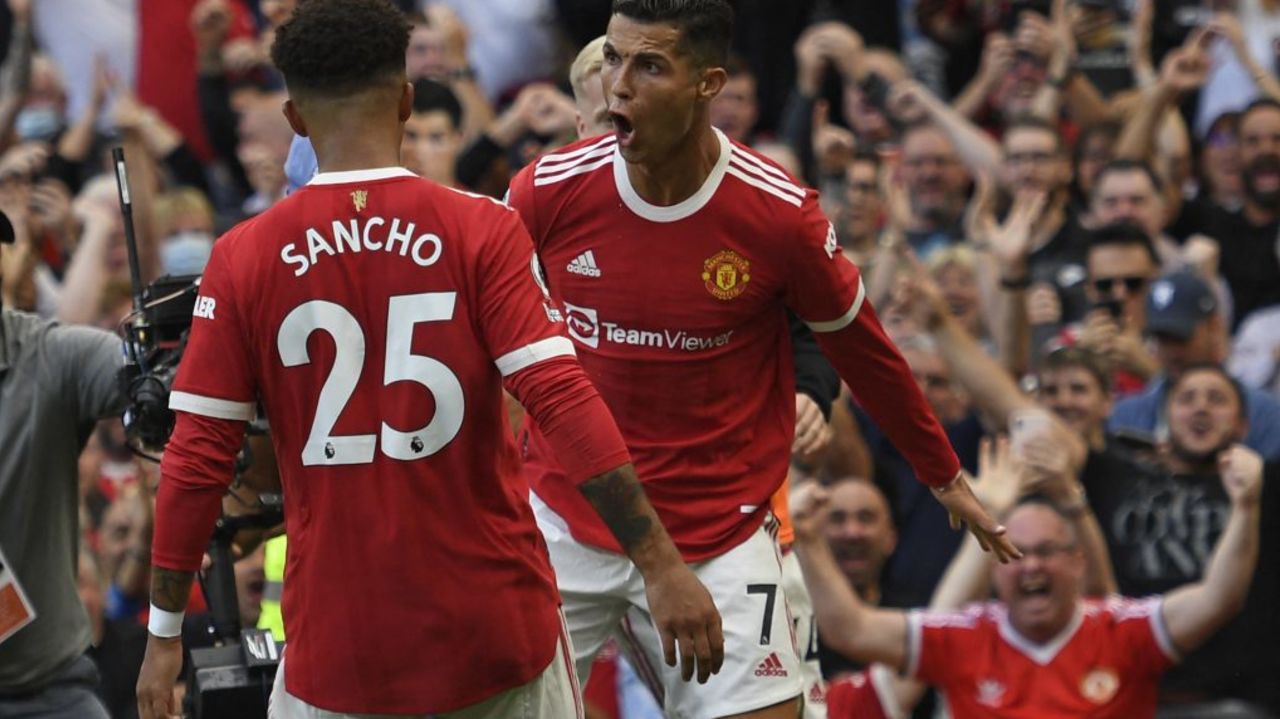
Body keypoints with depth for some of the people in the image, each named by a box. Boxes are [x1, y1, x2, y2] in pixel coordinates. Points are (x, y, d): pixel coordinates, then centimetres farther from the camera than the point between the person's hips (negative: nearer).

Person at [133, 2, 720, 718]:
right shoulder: (482, 231, -7)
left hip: (339, 648, 1)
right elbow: (565, 401, -16)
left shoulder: (244, 260, -3)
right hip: (495, 632, 0)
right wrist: (662, 564, -15)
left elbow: (197, 462, -2)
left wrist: (165, 635, 7)